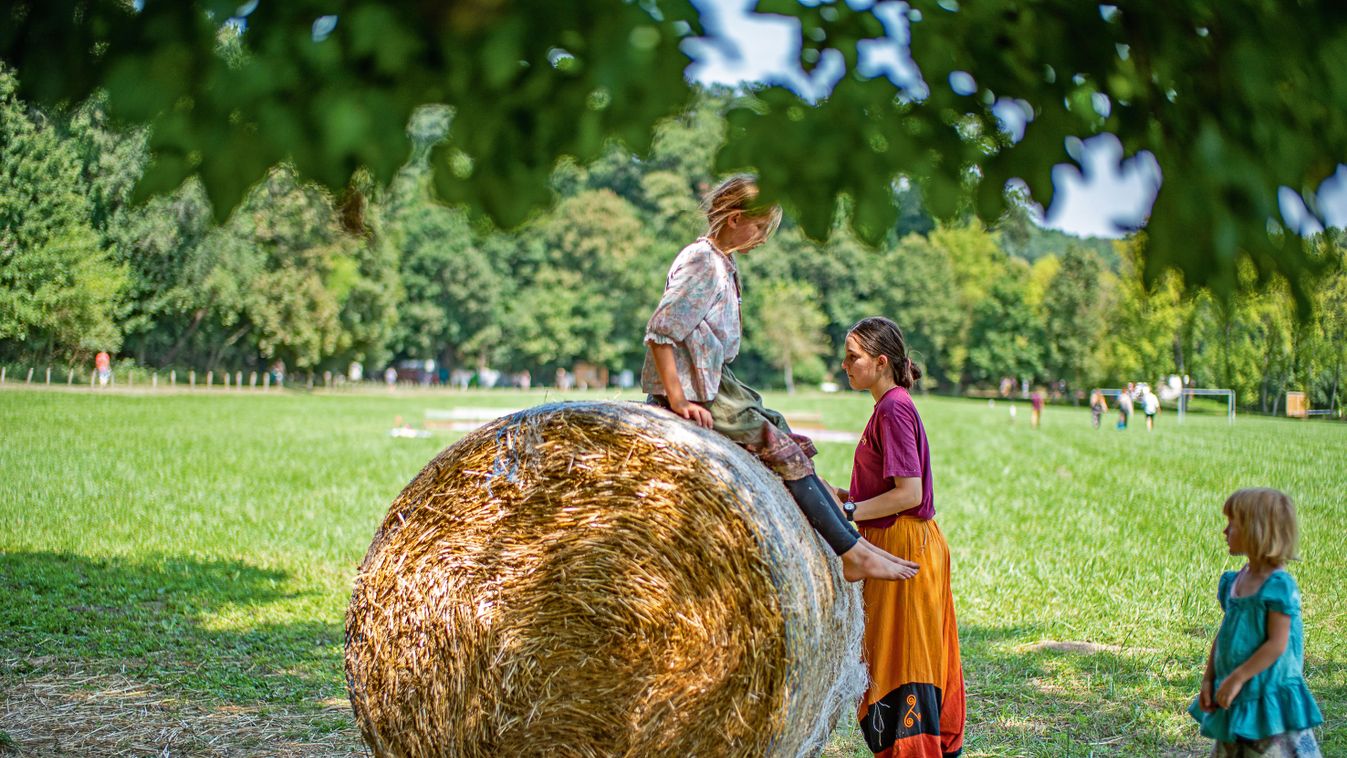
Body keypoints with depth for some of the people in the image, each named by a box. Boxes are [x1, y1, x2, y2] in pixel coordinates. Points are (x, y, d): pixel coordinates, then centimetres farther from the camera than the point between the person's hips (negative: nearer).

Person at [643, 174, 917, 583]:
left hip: (715, 383, 9)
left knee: (786, 437, 7)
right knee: (784, 449, -10)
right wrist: (678, 400, -24)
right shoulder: (703, 262, -17)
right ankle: (852, 554, -5)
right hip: (696, 393, -9)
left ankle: (851, 542, 11)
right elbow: (659, 332, -23)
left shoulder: (721, 262, 13)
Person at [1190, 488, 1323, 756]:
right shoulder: (1235, 581, 7)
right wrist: (1208, 679, 8)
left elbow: (1277, 644, -21)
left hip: (1269, 696, -9)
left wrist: (1237, 678, -20)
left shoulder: (1278, 585, -17)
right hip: (1234, 698, 9)